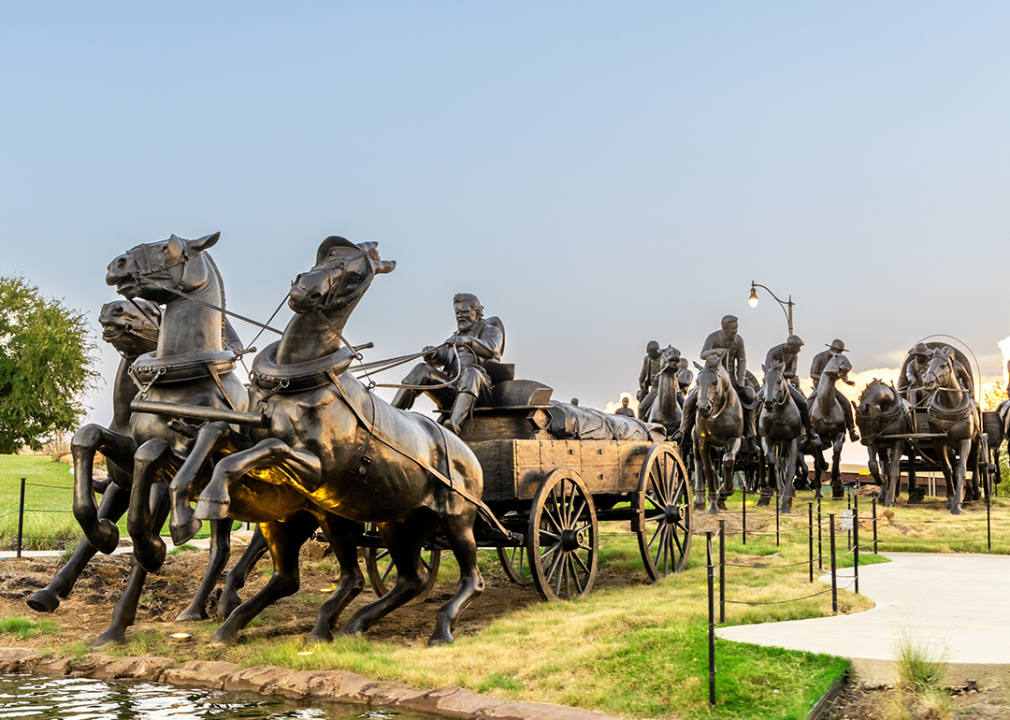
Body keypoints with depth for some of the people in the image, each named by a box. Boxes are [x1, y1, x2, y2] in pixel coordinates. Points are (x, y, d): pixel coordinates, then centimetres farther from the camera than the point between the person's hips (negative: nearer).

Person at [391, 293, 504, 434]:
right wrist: (432, 355, -15)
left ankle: (455, 424, -59)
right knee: (421, 370, -13)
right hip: (451, 387, 5)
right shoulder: (455, 338, 30)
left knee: (471, 372, -38)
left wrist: (469, 340, -32)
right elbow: (442, 357, 11)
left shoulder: (491, 331, 13)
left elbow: (491, 350, -12)